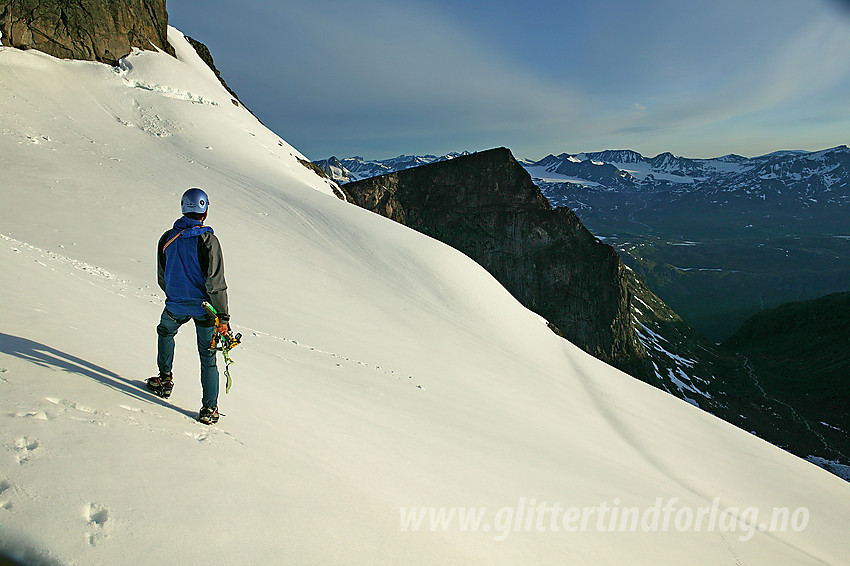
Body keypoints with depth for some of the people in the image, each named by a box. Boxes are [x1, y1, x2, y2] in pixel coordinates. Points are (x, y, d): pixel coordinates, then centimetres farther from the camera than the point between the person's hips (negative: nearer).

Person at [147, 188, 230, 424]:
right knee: (207, 356, 8)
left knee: (165, 332, 35)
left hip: (176, 305, 3)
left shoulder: (167, 238, -2)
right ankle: (209, 408, 9)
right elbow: (216, 282, -19)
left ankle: (165, 379, 37)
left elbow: (162, 278, 10)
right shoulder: (207, 239, -16)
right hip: (204, 306, -3)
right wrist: (223, 317, -15)